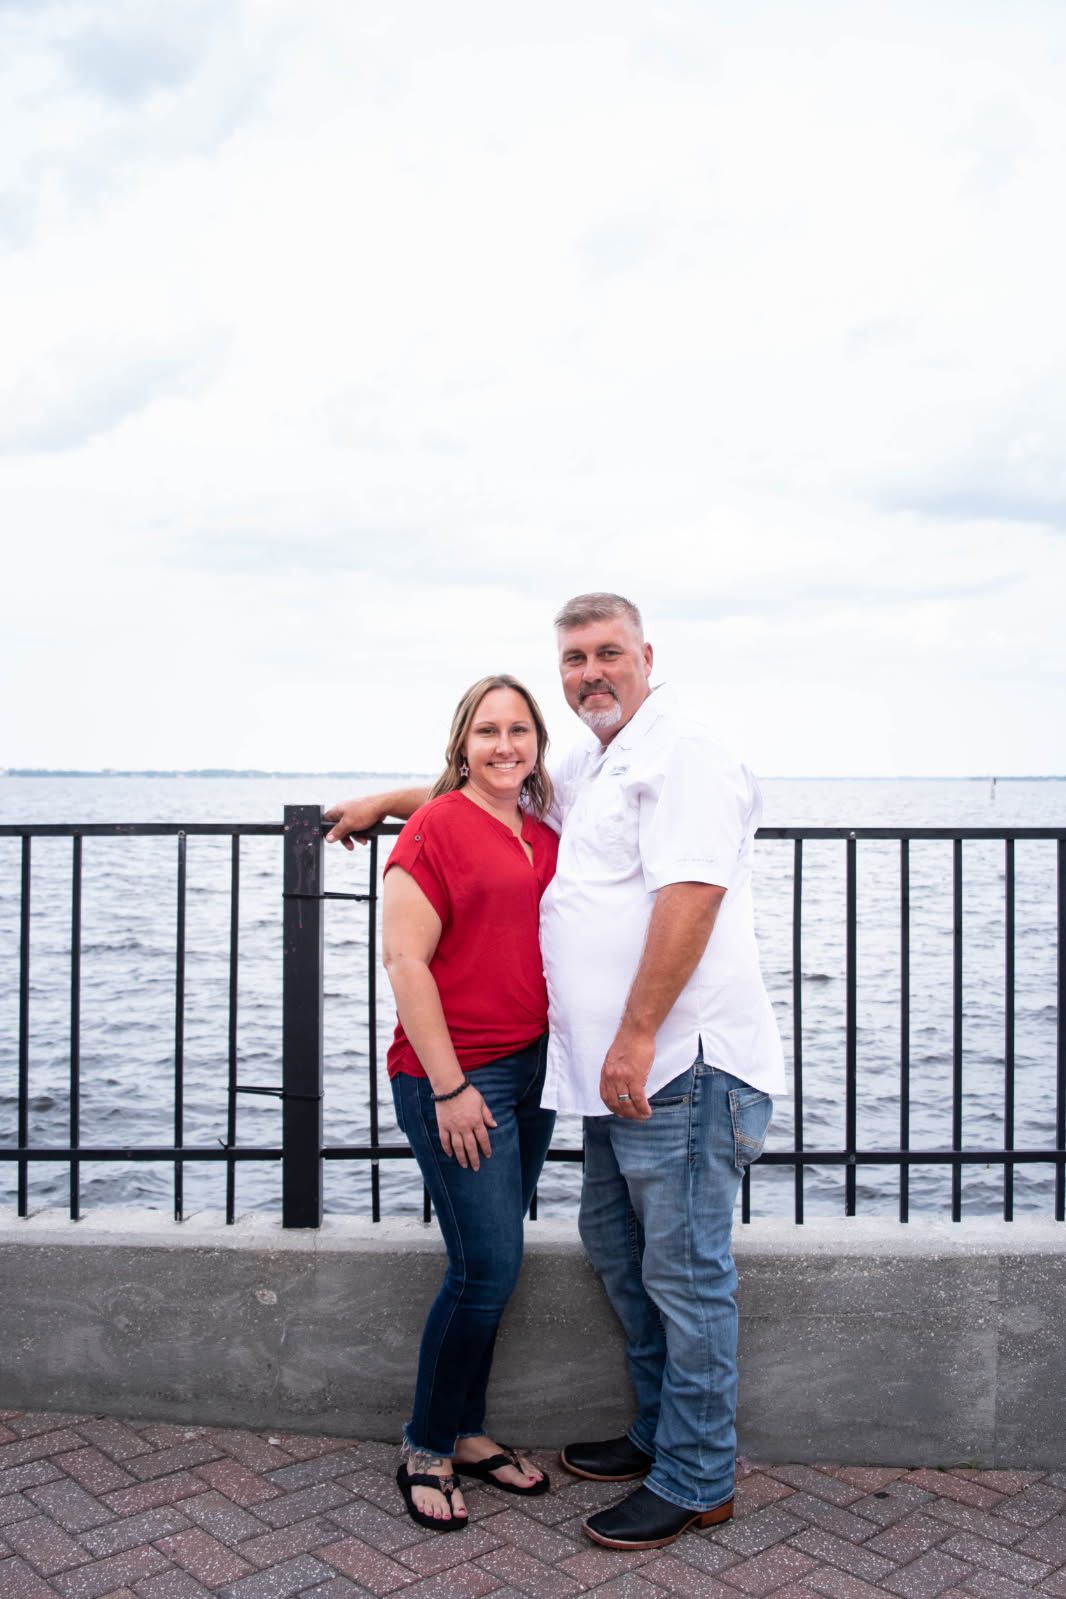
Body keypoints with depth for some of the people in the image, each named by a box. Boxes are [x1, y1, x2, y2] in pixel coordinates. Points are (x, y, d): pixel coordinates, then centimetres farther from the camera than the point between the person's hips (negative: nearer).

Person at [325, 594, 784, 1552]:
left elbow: (690, 895, -20)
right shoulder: (591, 772, 21)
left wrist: (636, 1038, -23)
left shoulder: (680, 753, -10)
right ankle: (661, 1431, 34)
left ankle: (696, 1482, 12)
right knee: (615, 1243, 18)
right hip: (621, 1067, 10)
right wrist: (384, 801, 33)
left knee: (684, 1271, -1)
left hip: (683, 1062, -10)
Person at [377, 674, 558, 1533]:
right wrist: (450, 1087, -16)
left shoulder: (545, 837, 11)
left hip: (532, 1068, 7)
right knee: (488, 1267, -4)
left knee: (494, 1263, 13)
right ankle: (425, 1450, 16)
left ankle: (467, 1433, 30)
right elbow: (405, 959, -14)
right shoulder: (437, 826, -9)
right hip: (457, 1076, -7)